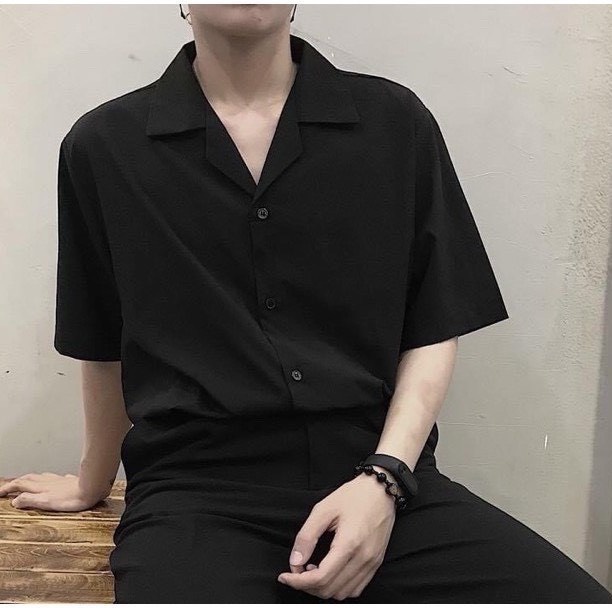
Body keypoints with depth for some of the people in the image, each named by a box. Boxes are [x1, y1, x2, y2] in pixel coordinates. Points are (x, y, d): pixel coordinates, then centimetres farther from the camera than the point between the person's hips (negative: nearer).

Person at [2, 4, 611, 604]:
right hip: (198, 490, -1)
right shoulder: (103, 146, 5)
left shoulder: (396, 122, 6)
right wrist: (93, 482, 27)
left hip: (380, 476, 2)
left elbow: (433, 331, 7)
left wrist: (383, 479, -7)